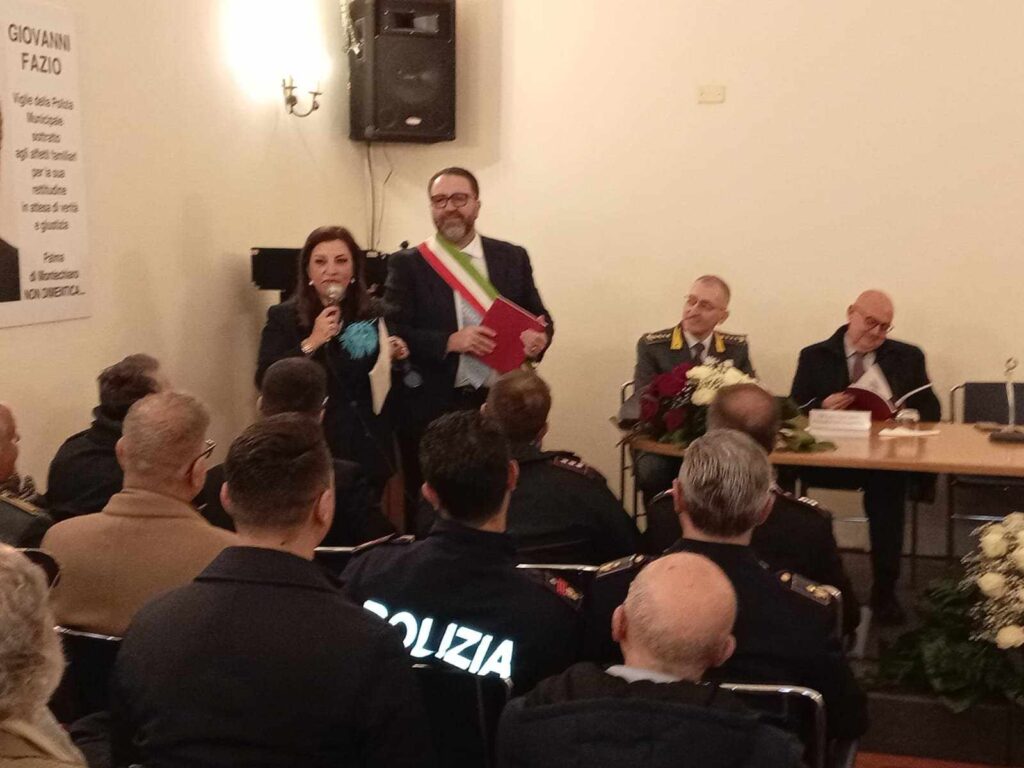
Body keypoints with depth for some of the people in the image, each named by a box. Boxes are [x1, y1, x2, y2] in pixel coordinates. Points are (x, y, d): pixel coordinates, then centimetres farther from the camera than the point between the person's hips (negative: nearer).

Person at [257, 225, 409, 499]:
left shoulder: (376, 314, 3)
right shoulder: (283, 317, -1)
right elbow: (264, 381, -10)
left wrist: (398, 357, -10)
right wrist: (311, 343, -16)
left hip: (368, 448, 2)